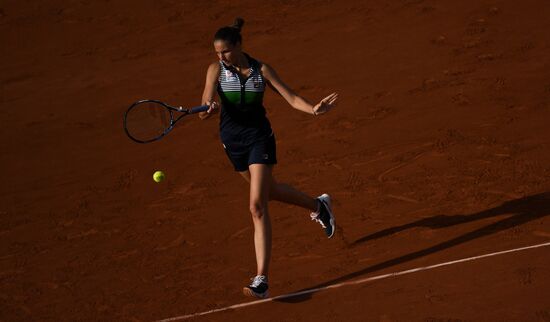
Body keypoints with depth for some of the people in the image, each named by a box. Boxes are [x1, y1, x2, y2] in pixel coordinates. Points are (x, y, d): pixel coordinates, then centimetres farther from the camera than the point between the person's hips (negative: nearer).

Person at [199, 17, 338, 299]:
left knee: (257, 206, -13)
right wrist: (209, 110, -42)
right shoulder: (216, 70, -6)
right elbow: (205, 106, -18)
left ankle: (261, 279, -16)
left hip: (259, 138, -4)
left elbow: (290, 97, -9)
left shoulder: (261, 70, -7)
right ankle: (318, 205, 54)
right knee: (268, 190, 23)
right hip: (232, 141, 4)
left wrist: (313, 109, -28)